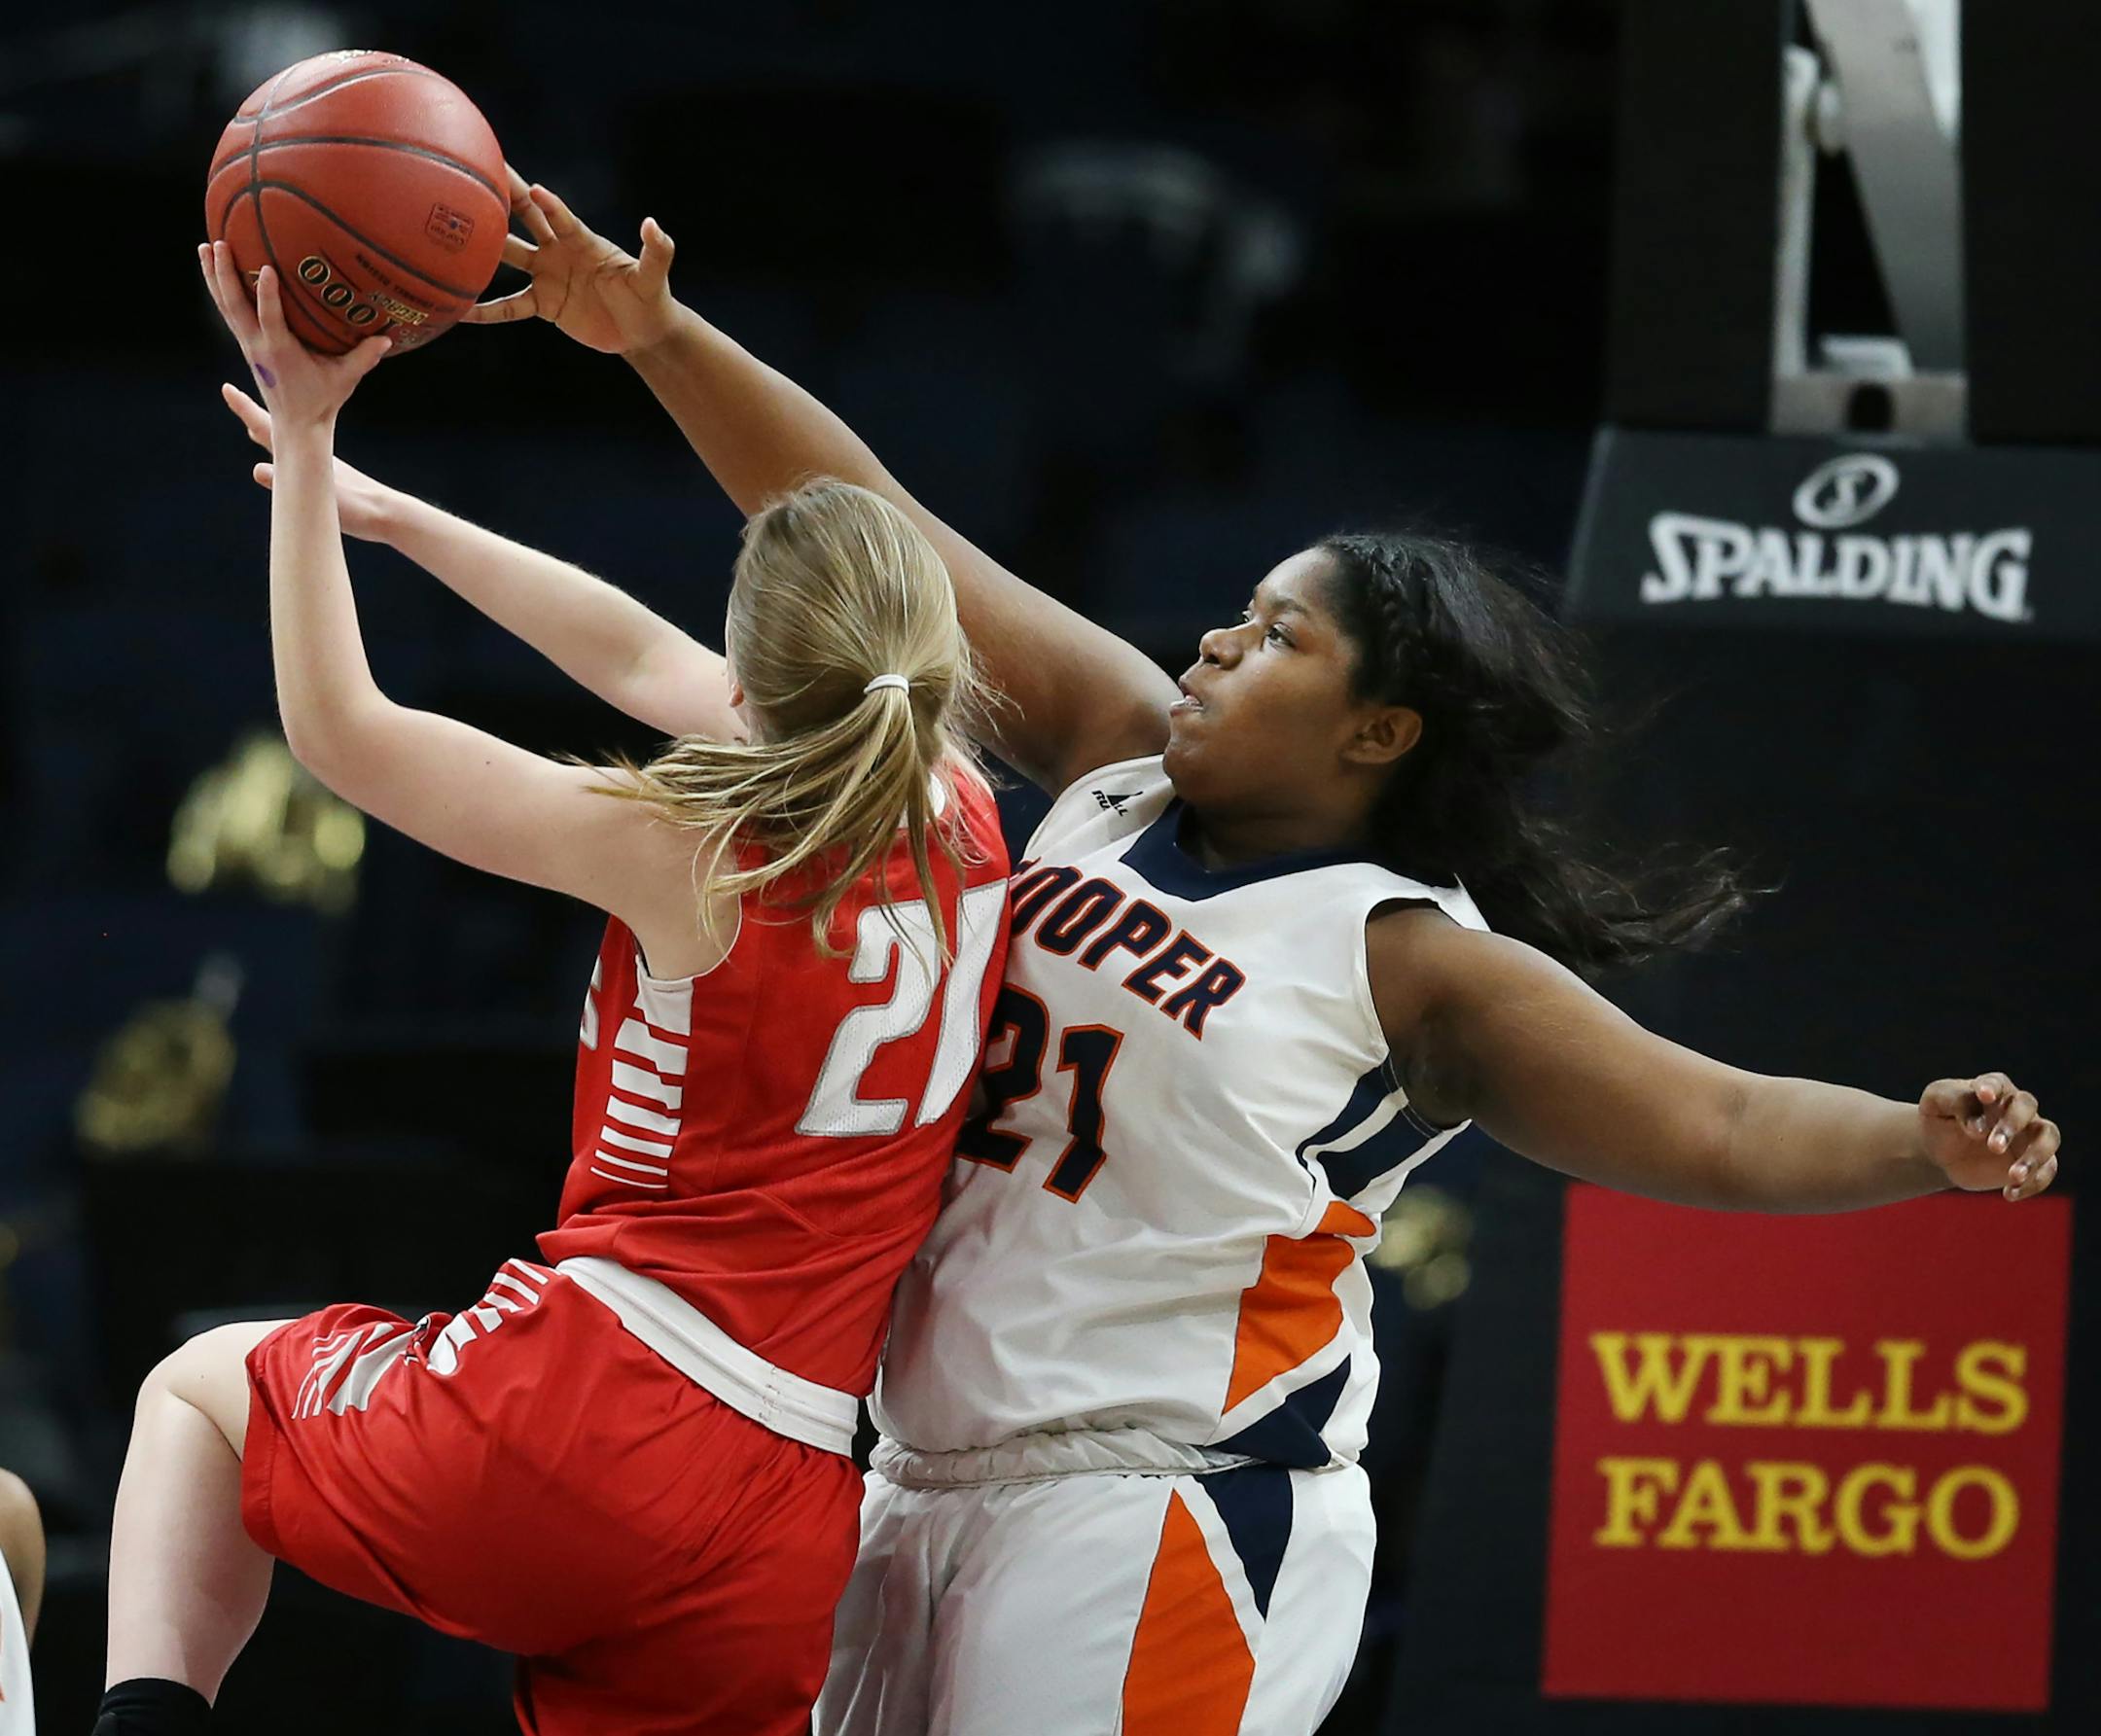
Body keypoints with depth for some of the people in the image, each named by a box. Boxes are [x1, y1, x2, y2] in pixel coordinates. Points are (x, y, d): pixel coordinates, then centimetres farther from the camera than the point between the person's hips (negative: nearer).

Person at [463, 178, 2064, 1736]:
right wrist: (659, 337, 6)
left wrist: (1926, 1143, -34)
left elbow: (1717, 1124, -15)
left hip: (1154, 1526, -7)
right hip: (928, 1491, 7)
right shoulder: (1122, 753, 9)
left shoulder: (1414, 964, -8)